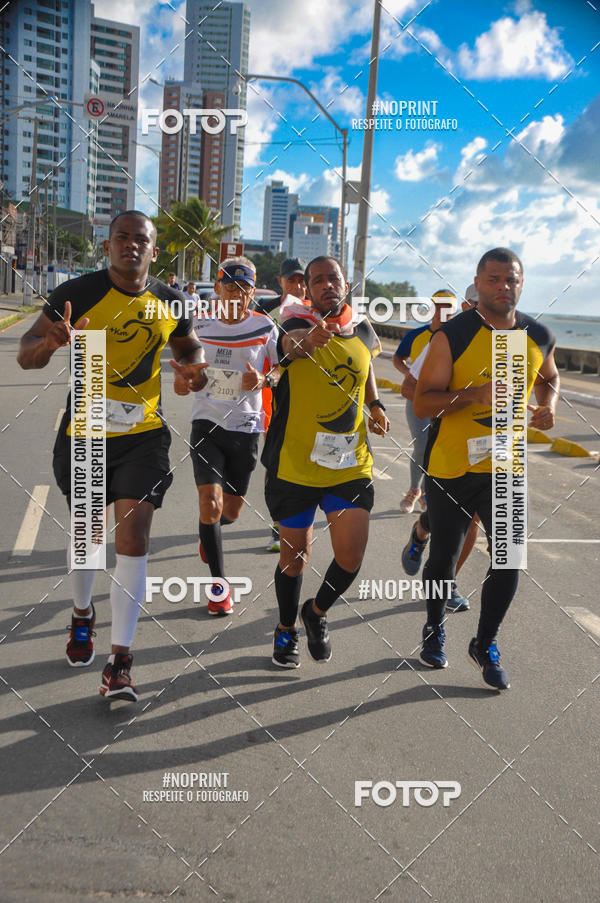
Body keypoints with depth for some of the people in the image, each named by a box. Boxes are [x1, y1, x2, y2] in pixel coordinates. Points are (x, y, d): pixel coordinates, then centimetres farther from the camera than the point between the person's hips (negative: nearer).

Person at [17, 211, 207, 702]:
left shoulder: (170, 302, -1)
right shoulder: (78, 293, -9)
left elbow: (189, 346, 19)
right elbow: (26, 356, -7)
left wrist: (192, 367, -6)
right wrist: (51, 343, -32)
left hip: (144, 436, 1)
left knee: (133, 540, -7)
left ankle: (120, 662, 0)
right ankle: (82, 615, 46)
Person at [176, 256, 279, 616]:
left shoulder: (265, 327, -4)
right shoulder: (200, 324, 0)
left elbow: (283, 369, 5)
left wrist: (264, 380, -17)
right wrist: (183, 377, -10)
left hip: (246, 427, 0)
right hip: (207, 423, 0)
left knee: (232, 511, 10)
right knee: (210, 501, -13)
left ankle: (209, 532, 50)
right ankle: (219, 581, 5)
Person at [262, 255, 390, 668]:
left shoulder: (363, 329, 5)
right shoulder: (298, 325, -11)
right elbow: (292, 341, -37)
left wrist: (376, 405, 10)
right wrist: (312, 337, -60)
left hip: (351, 464, 3)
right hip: (296, 464, -3)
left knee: (351, 556, -3)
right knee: (295, 553, 11)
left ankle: (317, 612, 29)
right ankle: (286, 628, 37)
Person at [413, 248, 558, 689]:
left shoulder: (539, 336, 1)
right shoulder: (452, 335, -12)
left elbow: (549, 377, 23)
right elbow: (422, 403, -14)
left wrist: (548, 405, 2)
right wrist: (475, 394, -28)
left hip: (505, 468, 3)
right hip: (451, 467, -3)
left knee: (508, 558, 0)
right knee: (444, 558, 12)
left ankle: (486, 645, 24)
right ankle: (435, 629, 39)